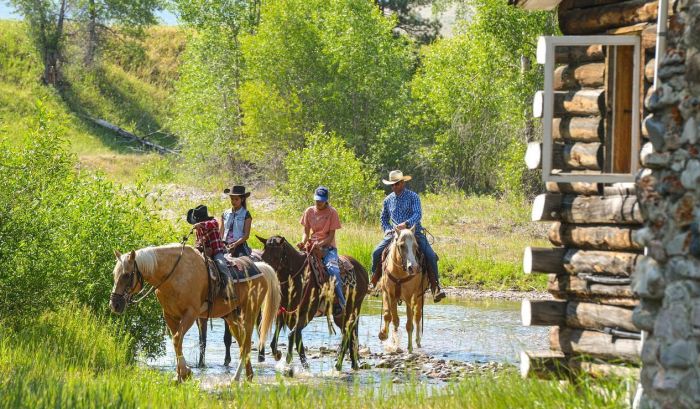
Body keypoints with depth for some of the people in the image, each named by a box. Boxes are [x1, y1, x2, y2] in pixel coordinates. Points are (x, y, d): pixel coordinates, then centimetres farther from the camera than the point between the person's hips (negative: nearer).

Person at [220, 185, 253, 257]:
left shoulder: (246, 214, 1)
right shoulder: (225, 214, 13)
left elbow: (246, 235, -6)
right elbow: (221, 233, 15)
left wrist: (235, 244, -22)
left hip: (239, 246, -3)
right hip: (225, 246, 3)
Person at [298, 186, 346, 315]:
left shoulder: (332, 212, -3)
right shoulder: (309, 212, 7)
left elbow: (331, 236, -7)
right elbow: (306, 232, 9)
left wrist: (320, 244, -23)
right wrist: (303, 243, -13)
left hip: (328, 246, -3)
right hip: (312, 246, 3)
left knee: (332, 268, -29)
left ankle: (340, 302, -23)